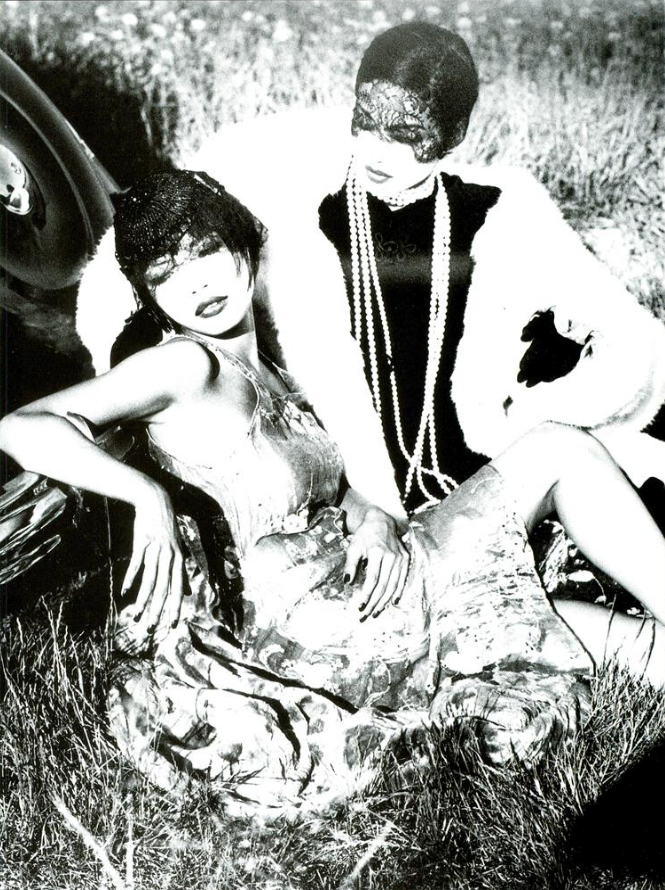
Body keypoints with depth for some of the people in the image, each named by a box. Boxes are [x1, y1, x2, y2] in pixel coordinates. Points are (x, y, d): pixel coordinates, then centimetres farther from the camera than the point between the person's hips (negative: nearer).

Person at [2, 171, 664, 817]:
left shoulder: (268, 375, 13)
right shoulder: (185, 362, -11)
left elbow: (332, 487, 12)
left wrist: (368, 516, -9)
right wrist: (148, 493, -33)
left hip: (350, 584, 8)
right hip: (312, 623, -8)